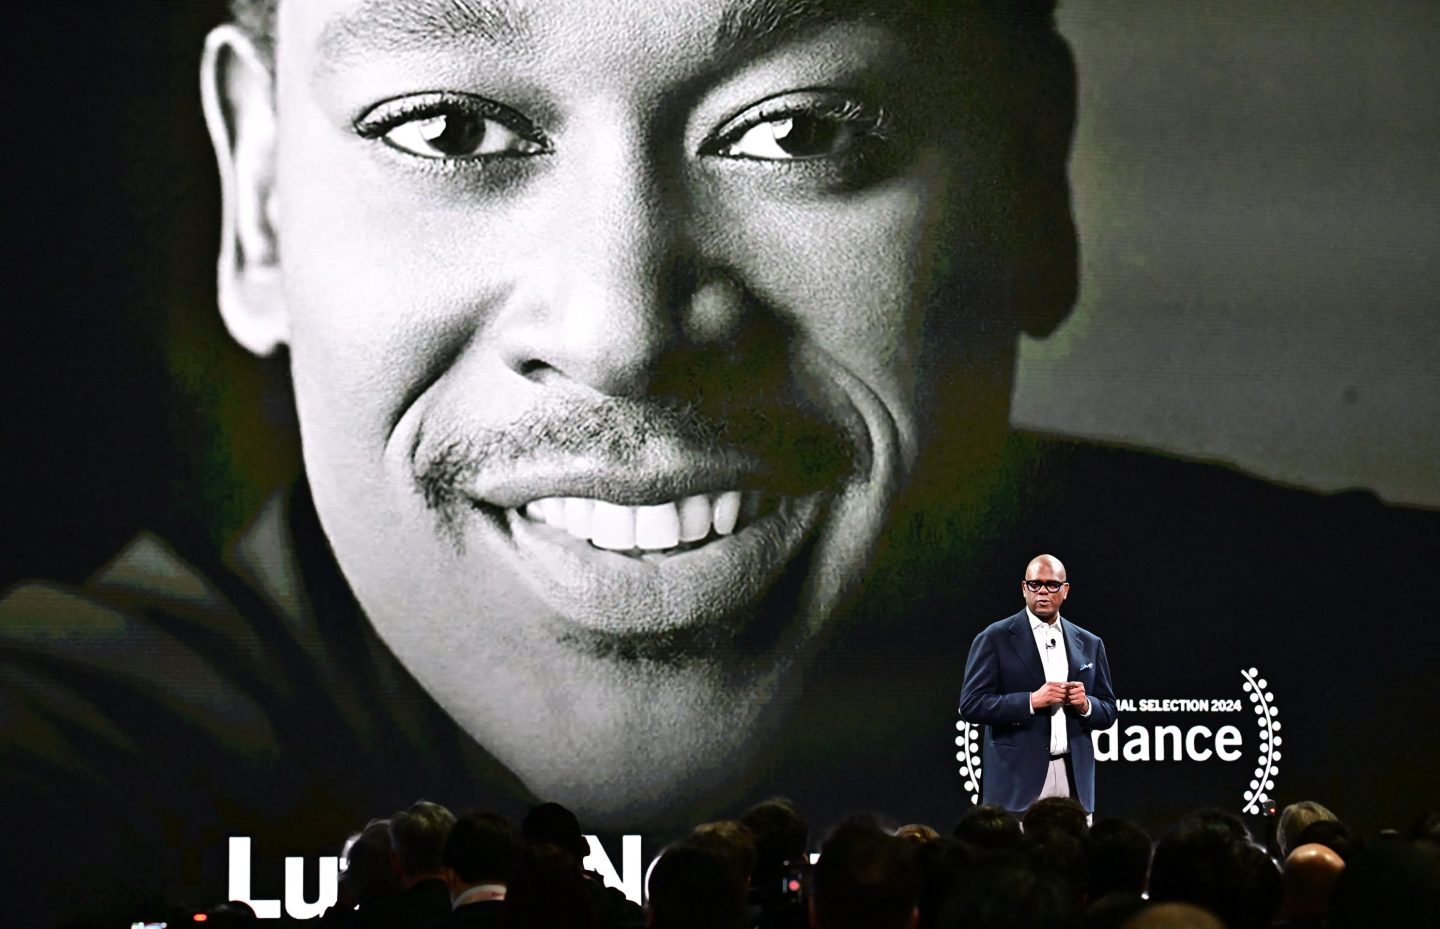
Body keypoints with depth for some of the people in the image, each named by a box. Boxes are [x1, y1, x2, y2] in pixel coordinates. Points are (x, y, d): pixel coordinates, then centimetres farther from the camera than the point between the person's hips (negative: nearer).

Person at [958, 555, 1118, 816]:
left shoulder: (1089, 644, 16)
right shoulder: (995, 638, 3)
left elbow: (1108, 712, 20)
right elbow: (971, 705, -5)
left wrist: (1086, 705, -4)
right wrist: (1031, 701, -14)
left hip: (1074, 783, 4)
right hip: (1019, 781, -4)